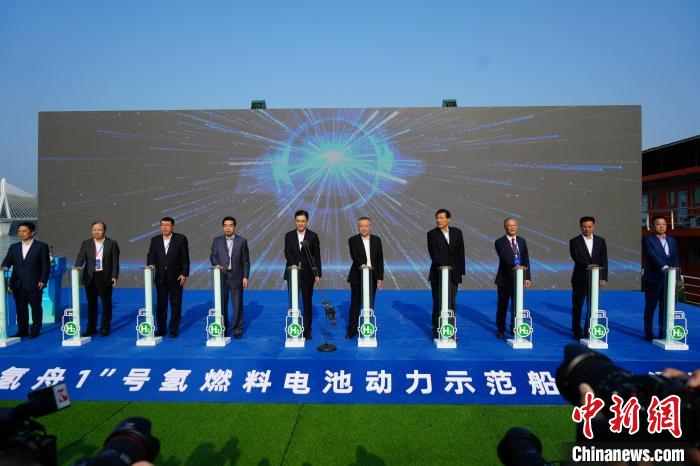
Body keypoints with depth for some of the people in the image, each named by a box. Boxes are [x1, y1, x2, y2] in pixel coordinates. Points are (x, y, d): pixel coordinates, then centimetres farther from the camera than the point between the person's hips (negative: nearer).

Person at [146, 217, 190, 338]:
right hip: (160, 278, 3)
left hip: (176, 277, -3)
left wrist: (184, 274, -8)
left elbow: (185, 258, -3)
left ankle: (174, 329, 14)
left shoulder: (181, 239, -2)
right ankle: (161, 329, 19)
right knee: (160, 304, 8)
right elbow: (151, 257, 3)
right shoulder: (155, 240, 7)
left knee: (175, 304, 4)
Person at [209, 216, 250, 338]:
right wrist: (217, 265, -14)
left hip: (236, 277, -2)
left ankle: (237, 329, 11)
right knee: (222, 304, 7)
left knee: (237, 304, 1)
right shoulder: (217, 240, 8)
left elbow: (245, 261, 2)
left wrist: (245, 277, -3)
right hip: (222, 276, 2)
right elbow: (213, 256, 7)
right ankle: (223, 328, 19)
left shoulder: (242, 241, 2)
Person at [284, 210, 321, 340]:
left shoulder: (313, 236, 1)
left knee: (307, 303, 4)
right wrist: (295, 265, -22)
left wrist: (317, 274, -5)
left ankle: (307, 331, 12)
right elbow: (287, 253, -5)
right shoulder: (289, 235, 4)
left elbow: (317, 256, 0)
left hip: (308, 274, -1)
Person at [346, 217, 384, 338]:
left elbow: (380, 260, 6)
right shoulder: (353, 240, -2)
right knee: (355, 304, 4)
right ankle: (352, 330, 15)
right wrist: (362, 265, -36)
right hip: (357, 277, -2)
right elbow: (354, 256, -16)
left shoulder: (377, 240, 6)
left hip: (372, 277, 2)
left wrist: (380, 277, 0)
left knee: (370, 304, 7)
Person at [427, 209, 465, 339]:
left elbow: (461, 252, 8)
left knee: (451, 303, 7)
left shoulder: (457, 232, 5)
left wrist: (461, 270, 4)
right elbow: (433, 253, -15)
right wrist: (444, 266, -28)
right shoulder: (432, 234, -5)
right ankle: (436, 330, 16)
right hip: (438, 273, -2)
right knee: (438, 303, 5)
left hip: (453, 274, 3)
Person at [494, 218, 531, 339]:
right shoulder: (500, 242, -8)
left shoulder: (522, 241, 7)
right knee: (502, 306, 7)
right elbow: (505, 258, -23)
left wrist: (527, 276, 1)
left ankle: (514, 329, 24)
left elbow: (526, 260, 7)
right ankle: (500, 330, 19)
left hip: (519, 278, 4)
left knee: (516, 305, 10)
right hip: (505, 279, -4)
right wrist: (515, 266, -40)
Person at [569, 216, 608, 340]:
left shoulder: (600, 241, 7)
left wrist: (604, 277, -5)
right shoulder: (574, 241, -3)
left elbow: (604, 260, 3)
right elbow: (576, 258, -16)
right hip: (580, 278, -2)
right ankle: (577, 332, 16)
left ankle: (589, 332, 17)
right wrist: (587, 265, -34)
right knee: (577, 306, 6)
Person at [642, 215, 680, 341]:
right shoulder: (647, 240, -3)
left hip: (668, 279, 4)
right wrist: (664, 267, -29)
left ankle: (663, 333, 16)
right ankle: (649, 334, 12)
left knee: (665, 307, 7)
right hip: (653, 279, -4)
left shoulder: (672, 241, 14)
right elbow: (653, 256, -17)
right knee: (650, 307, 4)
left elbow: (676, 259, 10)